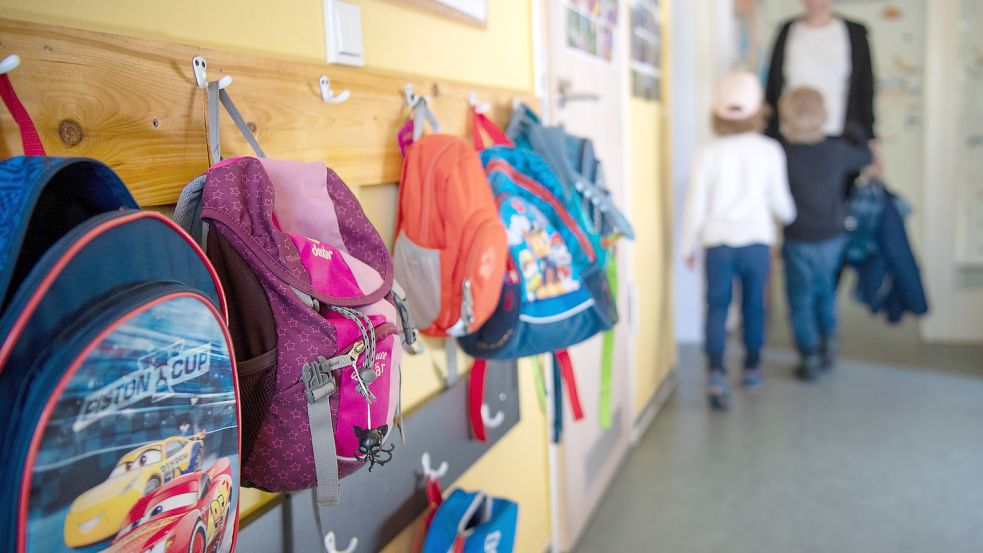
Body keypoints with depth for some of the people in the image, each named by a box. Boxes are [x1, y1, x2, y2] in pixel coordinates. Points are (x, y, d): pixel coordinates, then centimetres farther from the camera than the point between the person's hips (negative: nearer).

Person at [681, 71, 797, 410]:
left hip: (718, 243, -1)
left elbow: (696, 203, -1)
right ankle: (751, 368, 31)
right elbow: (779, 200, 6)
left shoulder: (708, 153, -3)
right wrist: (791, 216, 30)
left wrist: (688, 245, 9)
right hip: (756, 241, 1)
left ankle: (716, 372, -15)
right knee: (754, 306, 16)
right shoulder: (769, 150, -1)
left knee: (717, 307, 2)